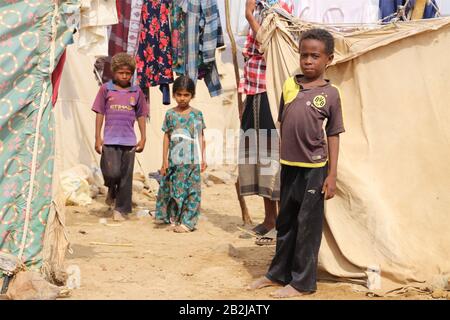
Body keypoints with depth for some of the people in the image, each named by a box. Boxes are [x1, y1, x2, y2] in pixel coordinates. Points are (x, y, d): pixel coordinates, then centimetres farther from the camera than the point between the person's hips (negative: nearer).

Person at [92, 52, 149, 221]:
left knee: (126, 177, 5)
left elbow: (141, 116, 13)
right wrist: (98, 137, 1)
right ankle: (111, 189, 22)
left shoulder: (137, 92, 7)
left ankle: (121, 209, 16)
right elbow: (99, 114, 4)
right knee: (112, 172, -13)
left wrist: (143, 138, 8)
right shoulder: (105, 89, 2)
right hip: (110, 139, -2)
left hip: (129, 140, 2)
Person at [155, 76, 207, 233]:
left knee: (191, 190, -1)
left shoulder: (197, 114, 3)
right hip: (175, 160, 2)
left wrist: (203, 158, 1)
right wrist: (165, 160, 4)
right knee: (173, 189, 7)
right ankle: (174, 218, 20)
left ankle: (187, 221, 4)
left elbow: (201, 137, 5)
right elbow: (167, 137, 7)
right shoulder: (170, 114, 5)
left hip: (192, 160, -1)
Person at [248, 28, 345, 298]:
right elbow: (283, 125, 12)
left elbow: (333, 136, -3)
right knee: (285, 222, 16)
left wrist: (332, 175, -7)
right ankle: (278, 273, 30)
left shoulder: (330, 93, -4)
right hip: (289, 165, 4)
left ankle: (302, 282, 15)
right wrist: (282, 161, 12)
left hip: (314, 168, -4)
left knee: (308, 224, 4)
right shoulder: (289, 85, 6)